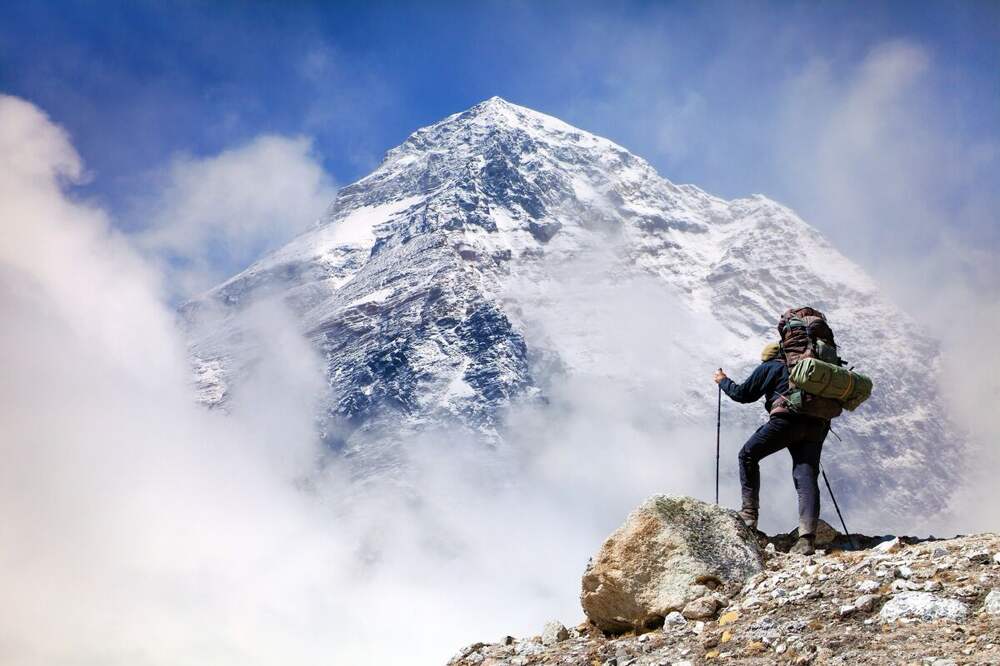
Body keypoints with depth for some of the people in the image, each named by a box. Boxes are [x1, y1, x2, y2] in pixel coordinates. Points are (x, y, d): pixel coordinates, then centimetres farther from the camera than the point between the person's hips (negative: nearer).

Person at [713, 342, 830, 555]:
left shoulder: (768, 368, 17)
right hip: (817, 424, 5)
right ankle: (807, 537, -16)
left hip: (787, 419, -5)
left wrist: (723, 381, 35)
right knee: (807, 478, -1)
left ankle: (749, 513, 6)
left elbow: (743, 394, 18)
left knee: (748, 455, 14)